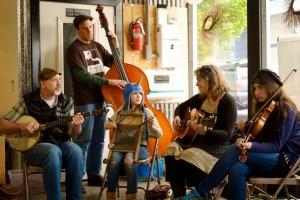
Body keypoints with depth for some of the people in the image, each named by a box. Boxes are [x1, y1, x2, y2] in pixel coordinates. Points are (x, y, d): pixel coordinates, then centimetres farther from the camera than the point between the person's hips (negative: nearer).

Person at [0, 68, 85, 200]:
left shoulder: (66, 102, 7)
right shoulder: (28, 101, -1)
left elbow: (72, 135, 6)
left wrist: (76, 126, -17)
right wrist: (22, 126, -18)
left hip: (61, 144, 3)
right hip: (34, 145, -3)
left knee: (76, 151, -31)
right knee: (53, 151, -37)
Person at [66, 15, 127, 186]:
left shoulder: (97, 46, 12)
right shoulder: (74, 49, -9)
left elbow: (114, 63, 17)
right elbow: (82, 76, -19)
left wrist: (116, 46, 1)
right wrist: (109, 81, -24)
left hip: (101, 99, 7)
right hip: (85, 102, -7)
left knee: (98, 140, 11)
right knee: (84, 141, -4)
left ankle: (94, 175, 20)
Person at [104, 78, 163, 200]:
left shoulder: (146, 112, 1)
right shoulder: (121, 111, 8)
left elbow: (160, 134, -1)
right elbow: (106, 124, 21)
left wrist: (151, 126, -22)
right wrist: (109, 124, -5)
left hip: (140, 146, -2)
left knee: (129, 158, -36)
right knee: (114, 159, -32)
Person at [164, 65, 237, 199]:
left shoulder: (227, 101, -13)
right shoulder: (201, 97, 8)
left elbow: (227, 134, -20)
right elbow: (181, 106, 26)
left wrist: (205, 131, -36)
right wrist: (177, 117, 3)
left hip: (217, 145, -7)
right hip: (194, 139, 7)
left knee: (188, 159, -33)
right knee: (171, 153, -21)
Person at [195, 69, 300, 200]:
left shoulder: (286, 110, -13)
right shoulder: (265, 107, 12)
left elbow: (276, 145, -17)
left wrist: (252, 146, -33)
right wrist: (247, 127, -4)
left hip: (285, 159, -7)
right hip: (269, 157, 7)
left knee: (235, 150, -26)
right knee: (237, 168, -26)